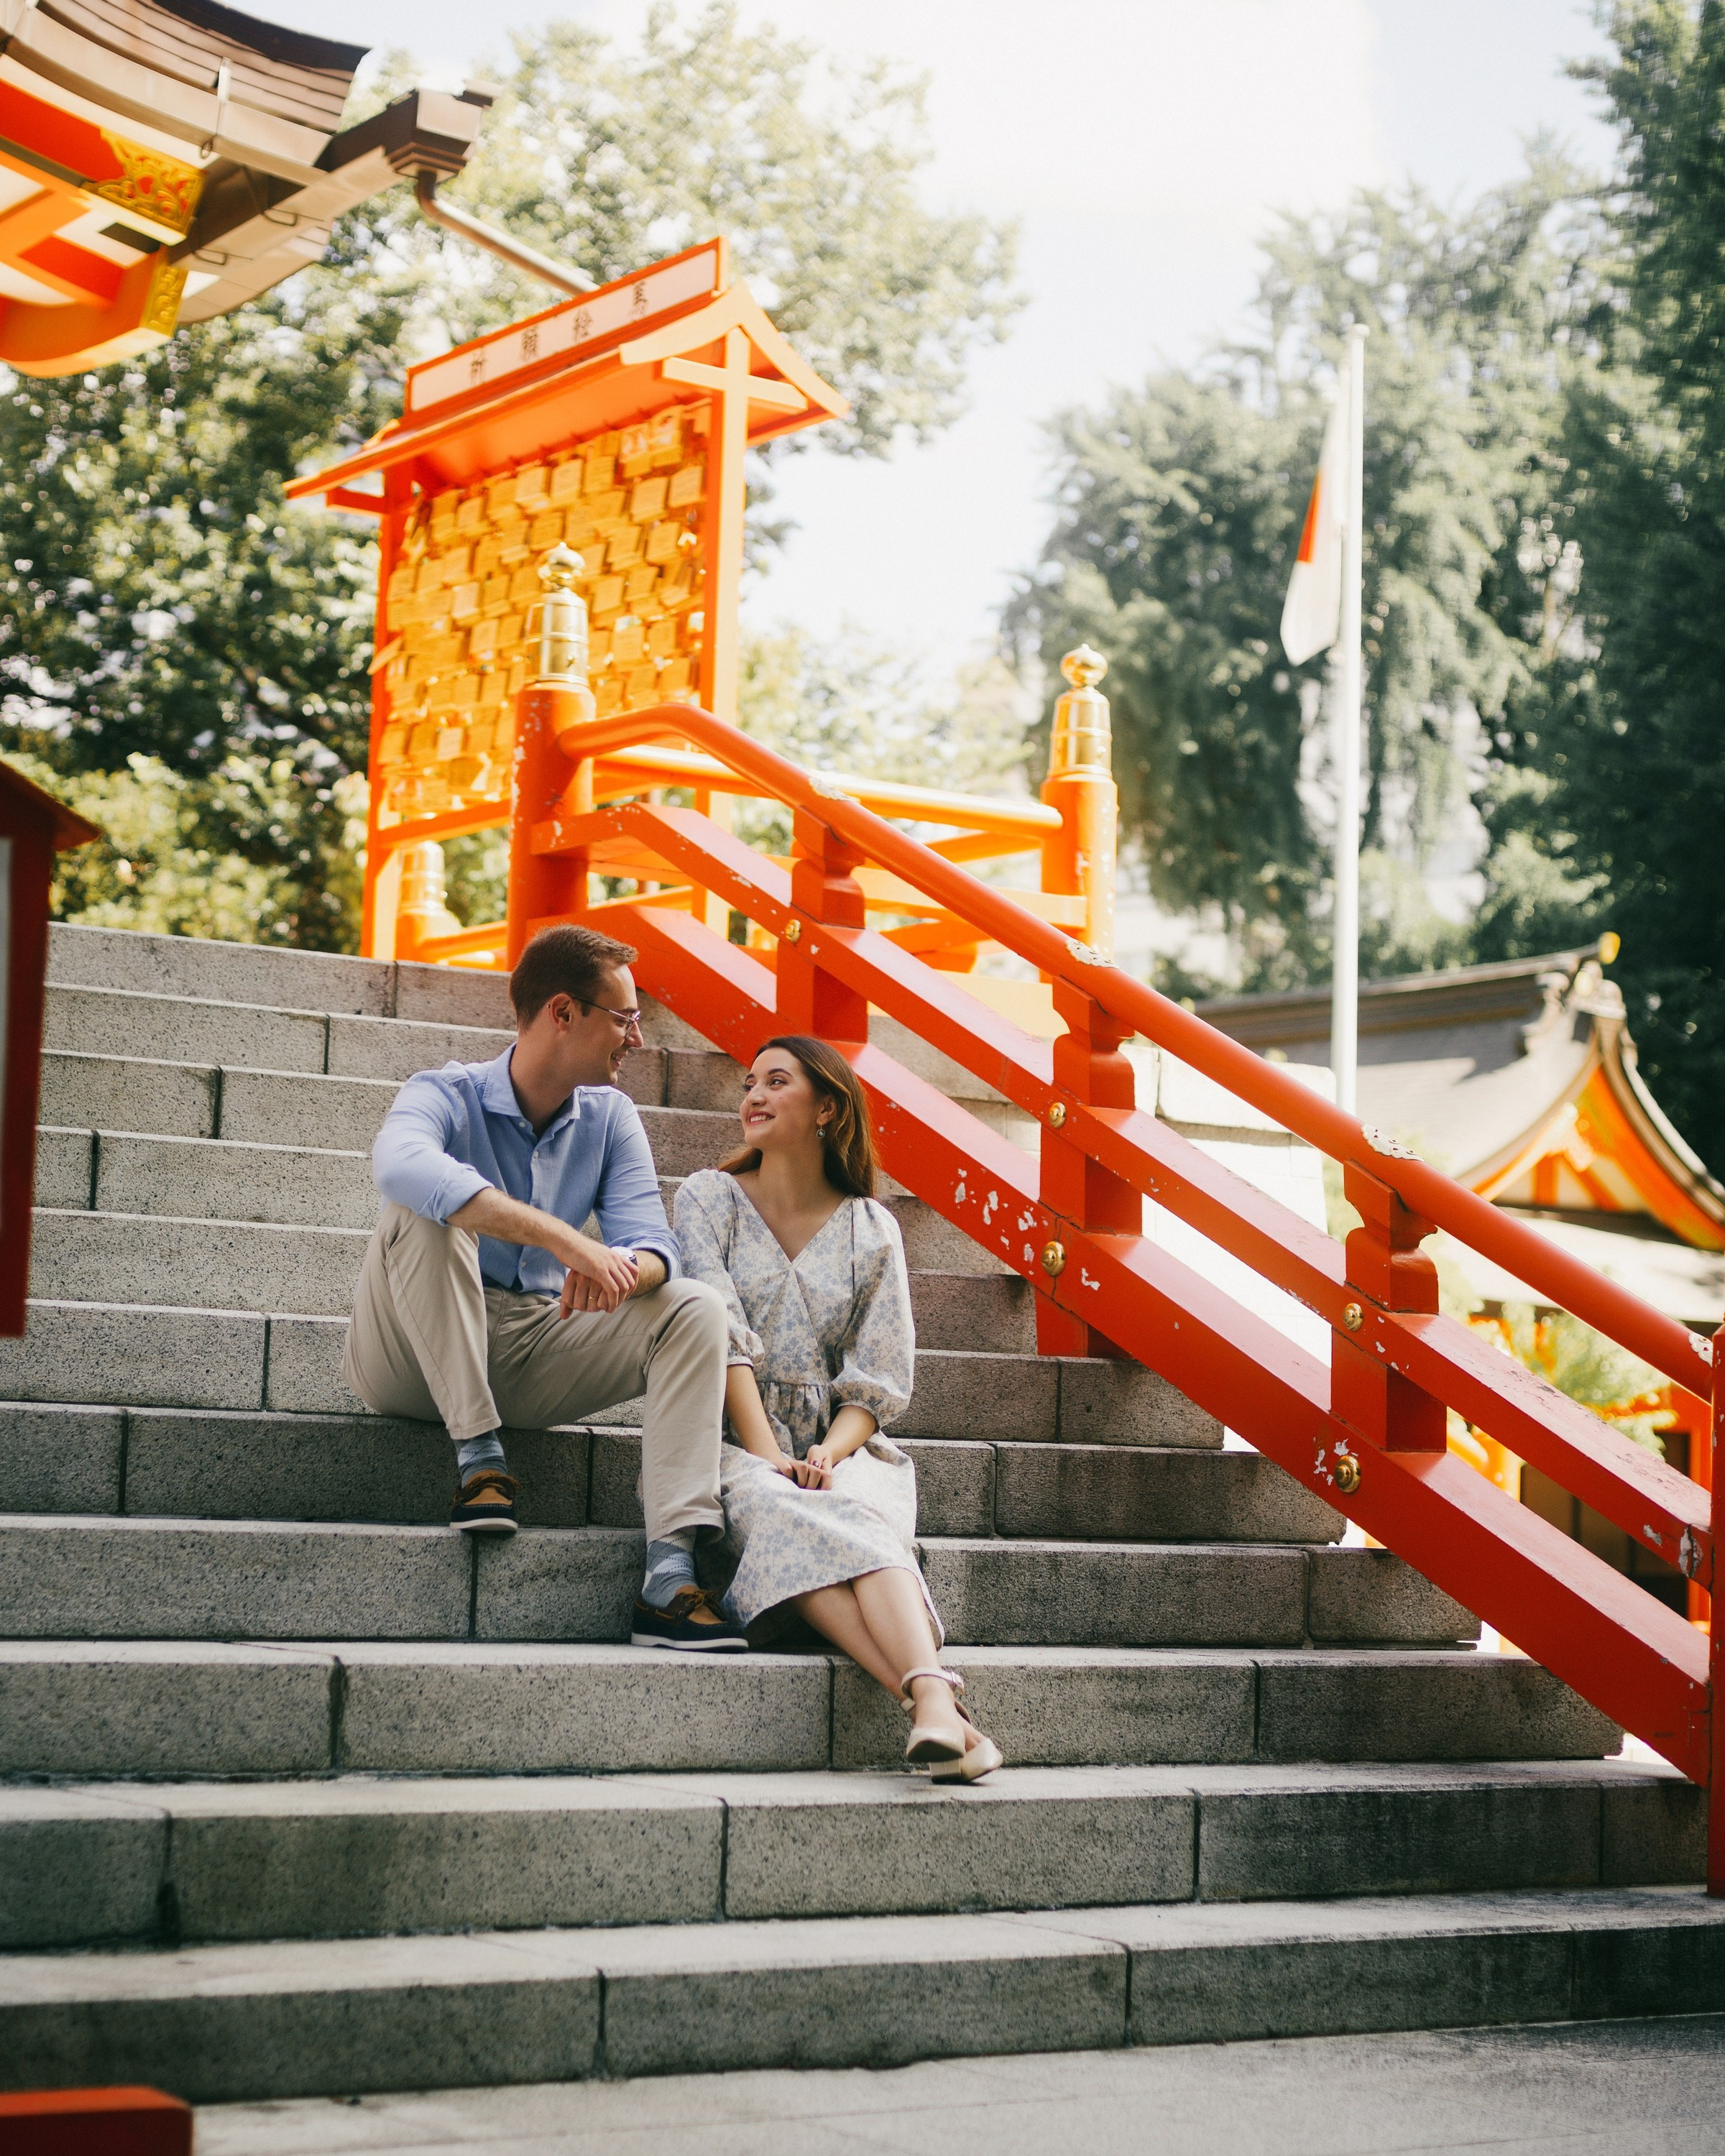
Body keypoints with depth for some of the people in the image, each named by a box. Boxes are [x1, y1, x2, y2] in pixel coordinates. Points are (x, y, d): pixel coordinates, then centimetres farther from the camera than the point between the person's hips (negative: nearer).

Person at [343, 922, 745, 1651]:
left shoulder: (609, 1117, 5)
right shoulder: (447, 1096, -13)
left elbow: (651, 1245, -6)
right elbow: (399, 1165, -38)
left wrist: (621, 1270, -33)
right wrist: (565, 1239, -45)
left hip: (534, 1356, 5)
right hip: (419, 1363, -5)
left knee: (693, 1308, -16)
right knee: (428, 1209, -29)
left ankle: (669, 1576, -31)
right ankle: (478, 1455, -27)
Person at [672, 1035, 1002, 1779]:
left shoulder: (871, 1230, 12)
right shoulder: (708, 1200, 9)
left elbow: (876, 1382, 7)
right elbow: (720, 1341, -5)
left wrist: (829, 1453, -15)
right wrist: (769, 1457, -18)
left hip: (839, 1445, 2)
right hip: (733, 1440, -1)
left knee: (860, 1516, -35)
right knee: (778, 1511, -37)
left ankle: (931, 1699, -61)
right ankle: (933, 1701, -56)